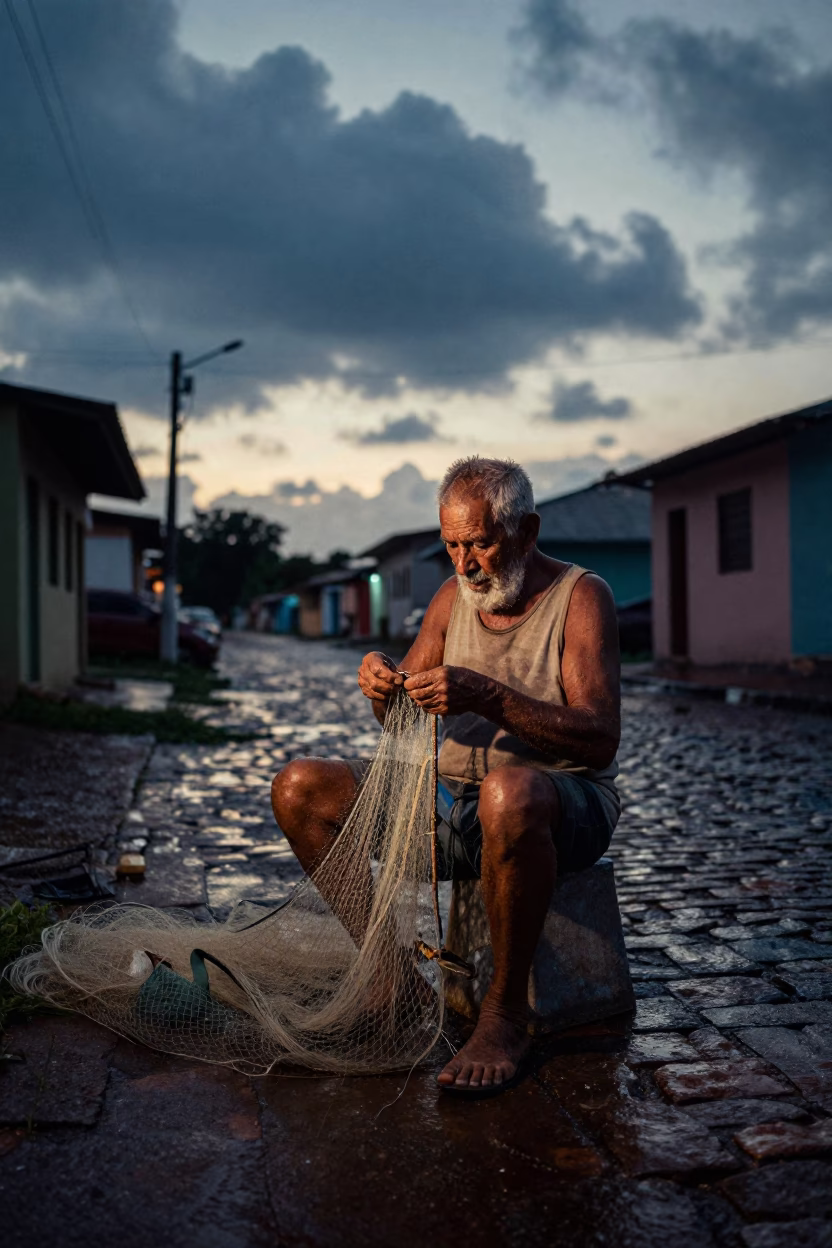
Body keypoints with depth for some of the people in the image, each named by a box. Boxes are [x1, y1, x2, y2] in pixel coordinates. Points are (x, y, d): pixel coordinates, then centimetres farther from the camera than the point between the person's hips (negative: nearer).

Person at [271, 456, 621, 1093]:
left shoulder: (580, 596, -8)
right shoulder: (453, 598, 9)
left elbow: (600, 739, -20)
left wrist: (486, 695, -31)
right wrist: (385, 686, -12)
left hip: (566, 808, -6)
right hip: (456, 806, 6)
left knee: (509, 792, -42)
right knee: (300, 788, -5)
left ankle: (507, 1015, -22)